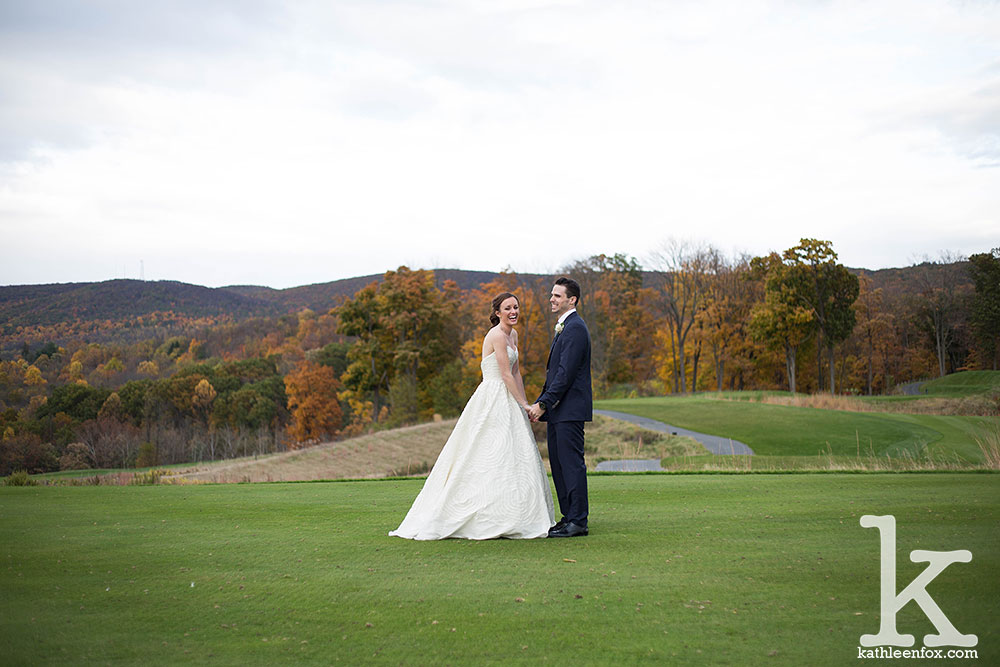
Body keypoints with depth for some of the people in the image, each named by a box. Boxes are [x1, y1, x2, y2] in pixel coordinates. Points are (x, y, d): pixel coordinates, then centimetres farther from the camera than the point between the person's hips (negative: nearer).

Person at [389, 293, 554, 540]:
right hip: (493, 399, -10)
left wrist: (525, 405, 9)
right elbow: (506, 375, -15)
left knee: (515, 459, 9)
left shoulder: (513, 334, 15)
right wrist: (524, 405, -10)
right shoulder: (496, 335, -13)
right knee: (497, 459, -8)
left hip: (507, 403, 10)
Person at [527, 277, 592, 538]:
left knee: (572, 463, -6)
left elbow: (566, 373, -20)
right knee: (558, 464, 12)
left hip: (570, 409, -10)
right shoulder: (563, 327, 20)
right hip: (557, 409, 10)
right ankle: (568, 518, 18)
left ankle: (577, 521, -1)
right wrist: (539, 403, 16)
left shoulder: (575, 328, -13)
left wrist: (543, 404, -18)